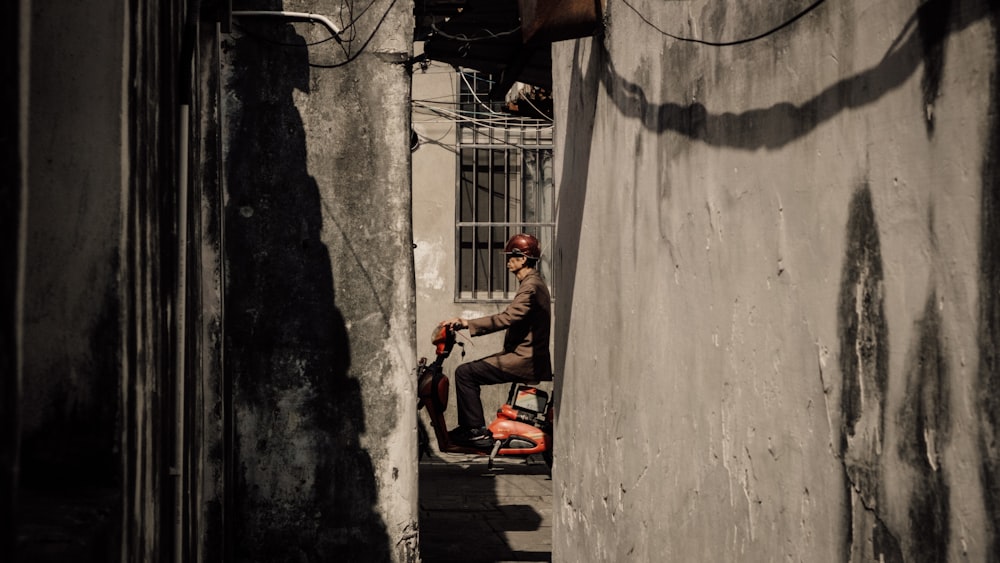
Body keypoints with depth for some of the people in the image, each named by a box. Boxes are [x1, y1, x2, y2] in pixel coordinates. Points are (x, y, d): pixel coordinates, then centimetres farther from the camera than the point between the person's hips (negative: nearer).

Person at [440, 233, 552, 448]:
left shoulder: (531, 286, -16)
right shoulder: (533, 283, 18)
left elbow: (507, 318, -27)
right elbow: (511, 318, 21)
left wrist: (467, 323, -27)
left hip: (524, 359, -11)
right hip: (525, 355, 11)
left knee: (464, 373, -12)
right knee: (470, 370, 19)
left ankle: (478, 432, -10)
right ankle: (468, 427, 22)